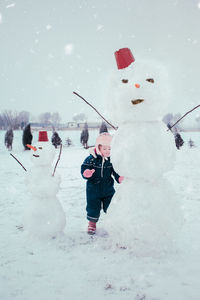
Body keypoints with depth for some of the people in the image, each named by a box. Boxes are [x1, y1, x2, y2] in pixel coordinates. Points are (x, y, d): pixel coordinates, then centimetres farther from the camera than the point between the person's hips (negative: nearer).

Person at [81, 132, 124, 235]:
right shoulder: (91, 158, -14)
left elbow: (116, 171, -6)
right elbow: (84, 168, -14)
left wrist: (120, 178, -28)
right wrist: (86, 173, -37)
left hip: (108, 189, 2)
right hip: (93, 189, -1)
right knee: (93, 207, 9)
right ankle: (92, 222, 31)